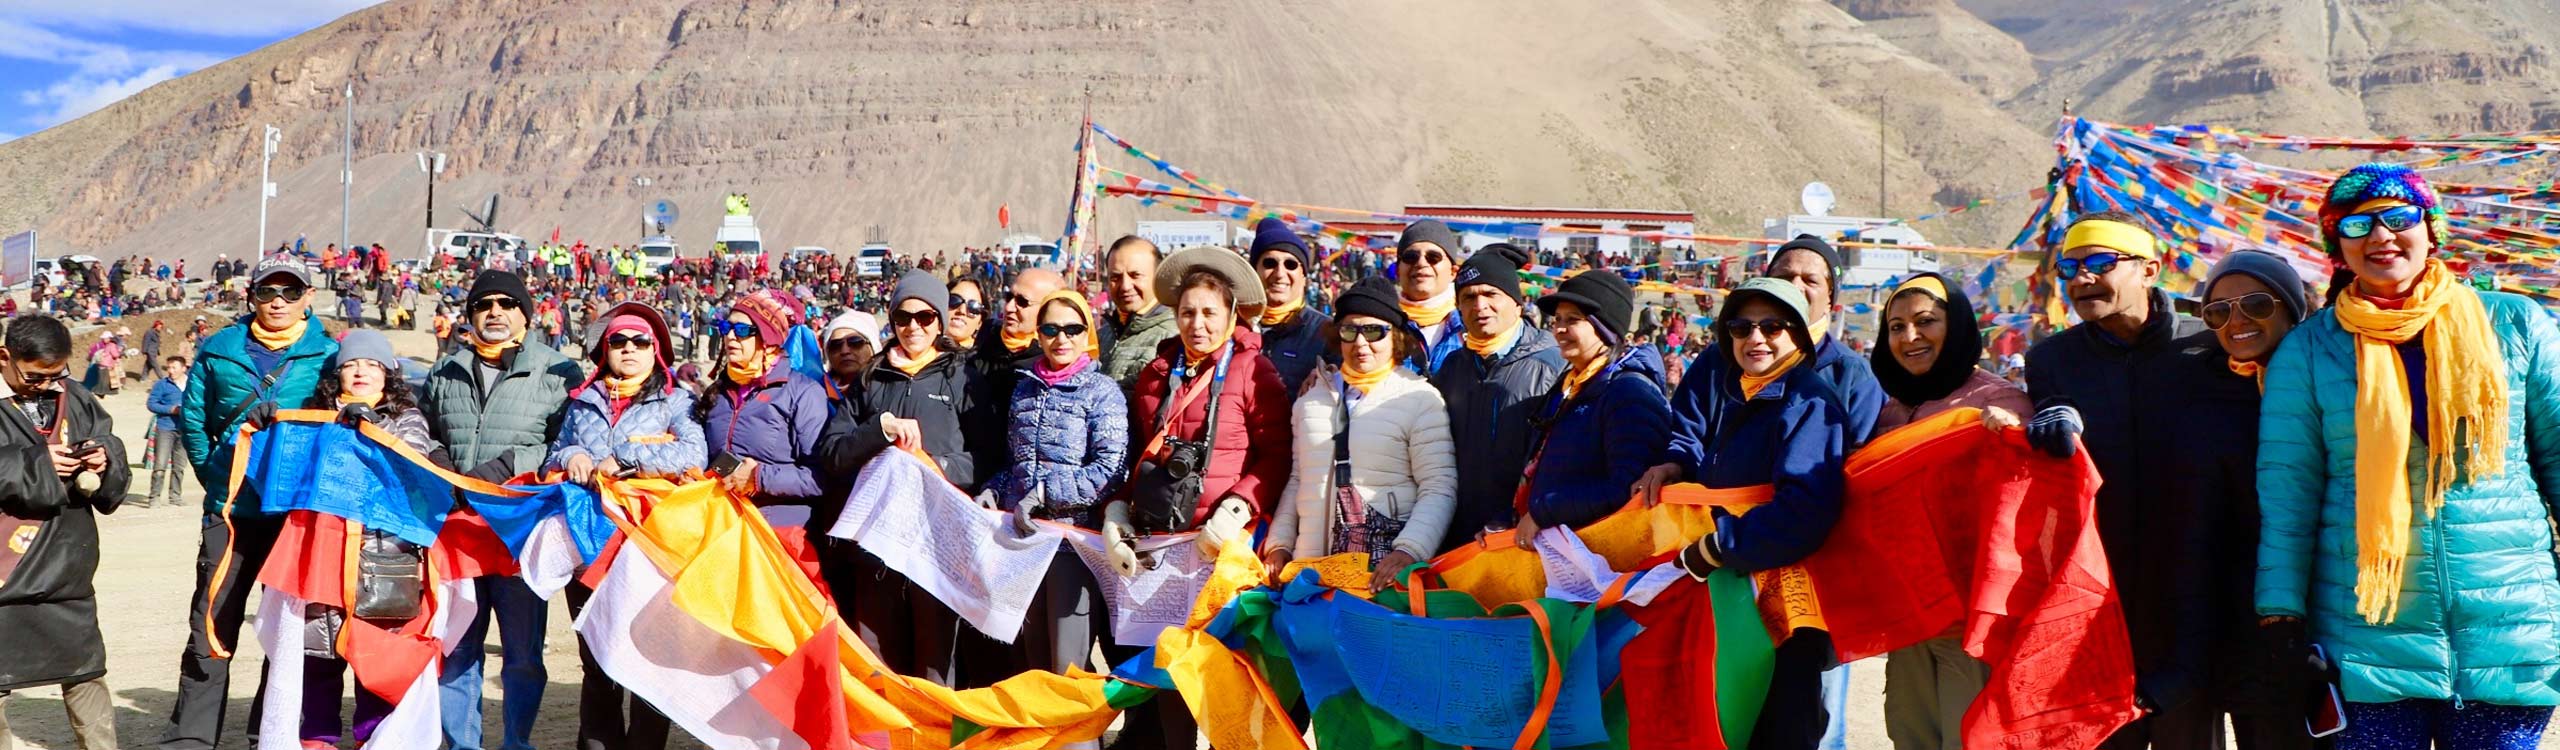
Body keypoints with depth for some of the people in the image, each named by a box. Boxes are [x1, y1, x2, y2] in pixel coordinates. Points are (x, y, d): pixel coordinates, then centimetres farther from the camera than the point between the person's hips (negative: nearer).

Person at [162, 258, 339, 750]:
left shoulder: (328, 354, 2)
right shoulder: (219, 351, 5)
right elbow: (193, 420, 12)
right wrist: (214, 476, 7)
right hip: (231, 510, 1)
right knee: (212, 622, 1)